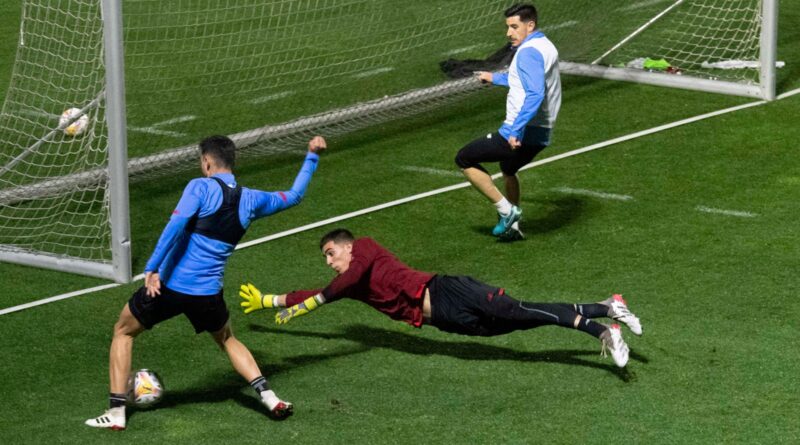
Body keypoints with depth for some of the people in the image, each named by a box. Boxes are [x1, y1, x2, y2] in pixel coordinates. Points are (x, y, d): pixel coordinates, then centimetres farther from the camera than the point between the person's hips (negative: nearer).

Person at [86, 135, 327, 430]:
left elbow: (175, 226, -20)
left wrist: (152, 268, -22)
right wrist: (312, 157, 33)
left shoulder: (201, 187, -7)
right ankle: (268, 397, 17)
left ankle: (116, 412, 10)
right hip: (208, 294, 4)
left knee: (123, 332, 17)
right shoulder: (251, 200, 7)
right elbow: (294, 196, 22)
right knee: (227, 340, 32)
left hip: (169, 285, -4)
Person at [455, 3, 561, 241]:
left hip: (521, 134, -10)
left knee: (464, 159, 1)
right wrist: (495, 78, 47)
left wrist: (517, 130, -36)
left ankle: (506, 210, -1)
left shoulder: (528, 52, -16)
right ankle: (512, 226, 39)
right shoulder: (546, 46, 16)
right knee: (508, 169, 36)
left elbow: (535, 94, -30)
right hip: (541, 135, 10)